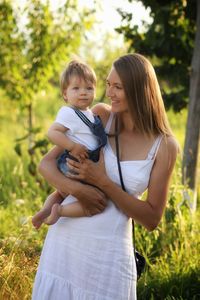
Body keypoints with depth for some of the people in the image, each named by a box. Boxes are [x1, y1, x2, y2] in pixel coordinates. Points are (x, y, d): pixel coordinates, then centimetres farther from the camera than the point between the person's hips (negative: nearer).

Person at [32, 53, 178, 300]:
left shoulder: (164, 147, -7)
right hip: (64, 239, 2)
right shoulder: (101, 116, -2)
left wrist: (102, 181, -17)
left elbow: (152, 220, -6)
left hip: (109, 251, -2)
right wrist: (78, 189, -22)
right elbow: (46, 164, -2)